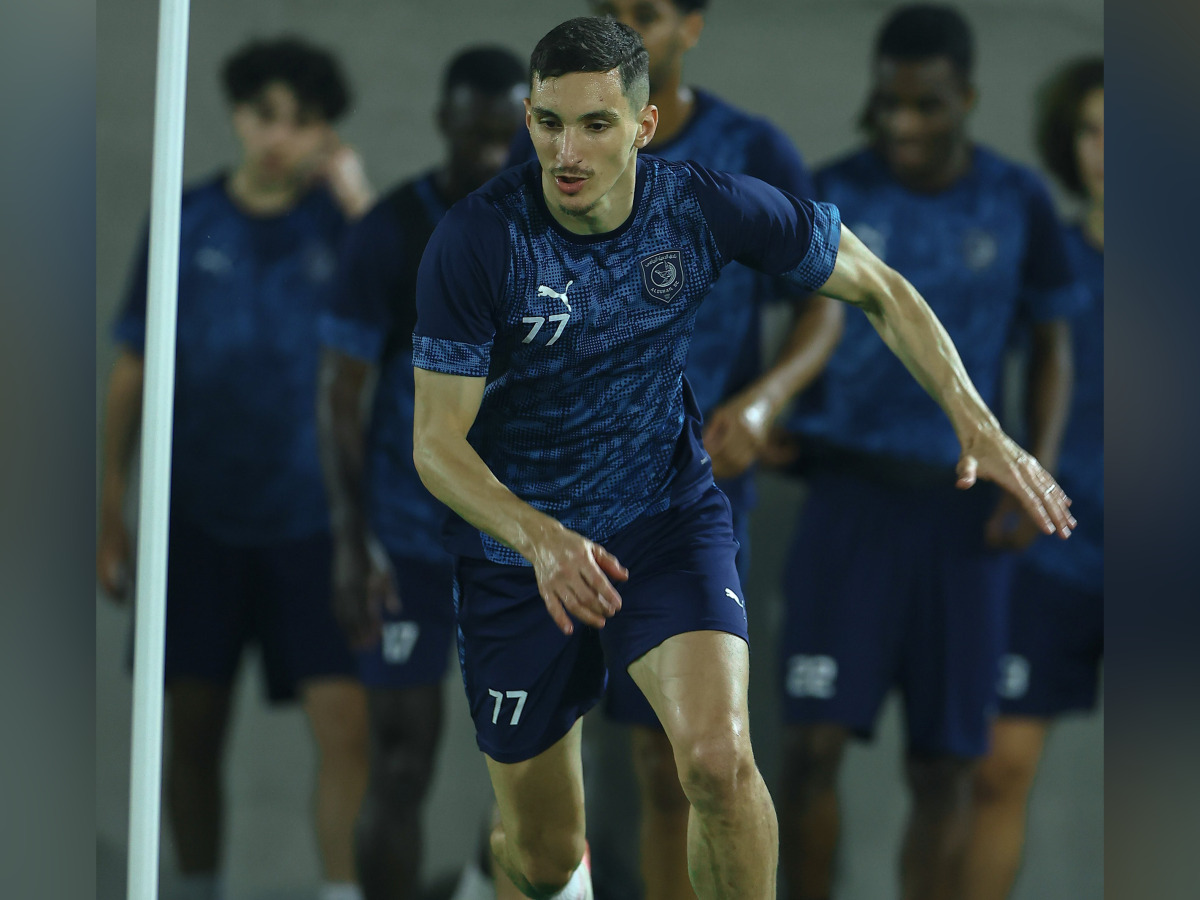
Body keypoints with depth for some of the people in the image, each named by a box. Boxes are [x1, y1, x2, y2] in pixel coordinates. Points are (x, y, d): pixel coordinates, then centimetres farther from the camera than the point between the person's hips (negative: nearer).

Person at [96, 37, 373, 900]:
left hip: (316, 519, -2)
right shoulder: (189, 221, 3)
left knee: (345, 723, -11)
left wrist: (358, 201, -21)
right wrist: (112, 508, 5)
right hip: (201, 517, 2)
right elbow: (134, 368, 7)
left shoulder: (343, 219, -1)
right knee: (192, 728, 8)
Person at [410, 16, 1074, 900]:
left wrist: (978, 426, -12)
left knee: (718, 758, -28)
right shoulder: (474, 243, -22)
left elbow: (878, 289, -1)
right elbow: (437, 443, -19)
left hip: (669, 518, 1)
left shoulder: (705, 205, -15)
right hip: (516, 550, 0)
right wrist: (540, 539, -37)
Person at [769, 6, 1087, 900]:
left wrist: (1039, 472, -3)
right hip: (850, 487, -1)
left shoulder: (1017, 202, 2)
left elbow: (1053, 346, 9)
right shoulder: (835, 194, 0)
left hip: (963, 511, 1)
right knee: (815, 739, -10)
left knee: (946, 761, 3)